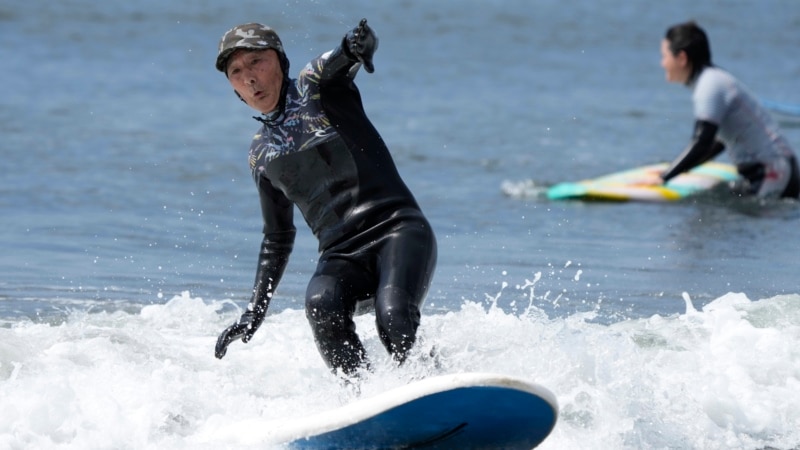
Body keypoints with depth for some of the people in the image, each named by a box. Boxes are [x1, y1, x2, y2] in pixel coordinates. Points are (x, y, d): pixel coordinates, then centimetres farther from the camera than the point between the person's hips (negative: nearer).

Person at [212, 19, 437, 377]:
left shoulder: (316, 85, 6)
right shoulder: (260, 154, 20)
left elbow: (340, 62, -18)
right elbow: (277, 239, 29)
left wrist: (358, 44, -44)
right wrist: (255, 311, 21)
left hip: (397, 230, -4)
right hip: (341, 256, 4)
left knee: (394, 322, -31)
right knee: (322, 306, -31)